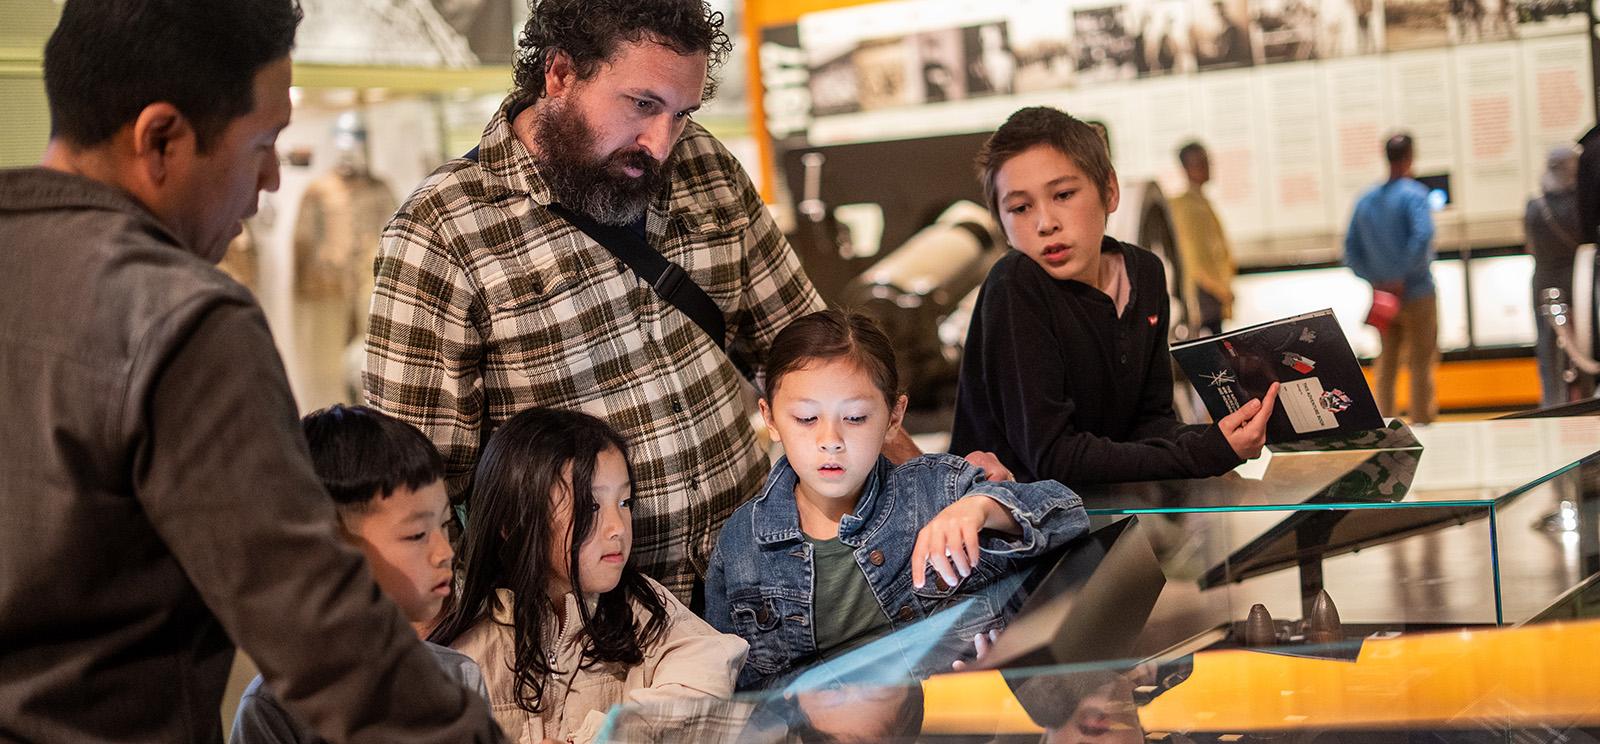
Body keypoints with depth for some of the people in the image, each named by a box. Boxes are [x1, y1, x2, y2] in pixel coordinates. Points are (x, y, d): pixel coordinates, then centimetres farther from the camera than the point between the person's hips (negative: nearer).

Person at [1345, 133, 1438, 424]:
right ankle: (1421, 424, 1)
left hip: (1383, 293, 5)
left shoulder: (1366, 199, 8)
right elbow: (1422, 236, -26)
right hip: (1416, 293, -5)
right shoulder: (1413, 193, -11)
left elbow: (1351, 248, 7)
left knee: (1387, 363, 12)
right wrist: (1404, 276, -20)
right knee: (1421, 364, 1)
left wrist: (1374, 280, 0)